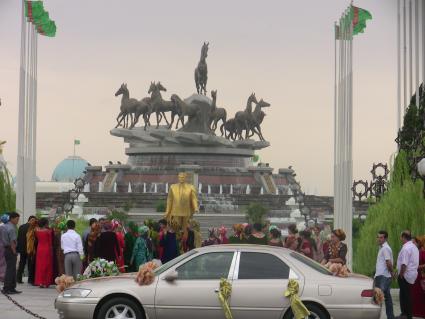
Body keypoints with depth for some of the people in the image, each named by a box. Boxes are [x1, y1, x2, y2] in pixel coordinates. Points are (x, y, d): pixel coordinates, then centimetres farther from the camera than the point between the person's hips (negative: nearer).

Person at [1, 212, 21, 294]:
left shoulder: (5, 226, 12)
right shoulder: (11, 228, -17)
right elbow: (12, 242, -20)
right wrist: (14, 252, -13)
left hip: (6, 249, 9)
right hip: (11, 250, -9)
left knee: (12, 270, 14)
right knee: (10, 270, -4)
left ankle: (12, 288, 19)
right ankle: (6, 289, -2)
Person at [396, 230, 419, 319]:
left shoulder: (406, 248, -18)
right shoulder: (414, 247, 14)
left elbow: (404, 264, -24)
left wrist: (401, 275, -16)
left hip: (406, 274, -9)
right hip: (413, 274, 9)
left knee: (404, 295, -3)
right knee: (408, 295, 15)